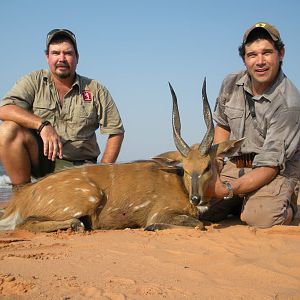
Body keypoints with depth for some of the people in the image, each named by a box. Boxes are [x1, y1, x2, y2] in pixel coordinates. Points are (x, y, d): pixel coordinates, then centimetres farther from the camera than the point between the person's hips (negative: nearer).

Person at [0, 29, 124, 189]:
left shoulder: (96, 90, 4)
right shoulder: (34, 81, 3)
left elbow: (116, 132, 5)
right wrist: (43, 125, -28)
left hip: (78, 165, -1)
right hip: (39, 157, 1)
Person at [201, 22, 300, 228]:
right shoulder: (232, 84, -1)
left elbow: (270, 166, -21)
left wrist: (229, 189, -29)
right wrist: (215, 165, 2)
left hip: (276, 172, -5)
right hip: (235, 166, 5)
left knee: (262, 217, -33)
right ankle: (241, 202, 14)